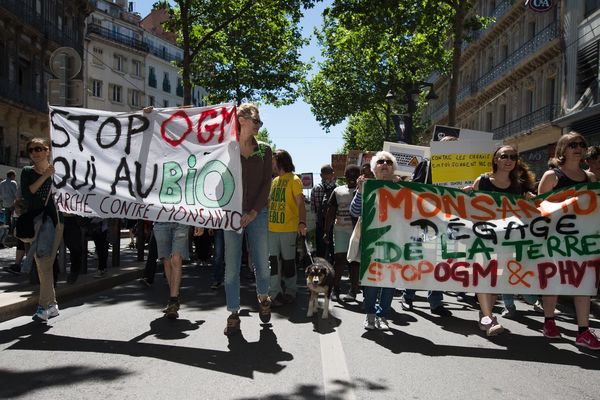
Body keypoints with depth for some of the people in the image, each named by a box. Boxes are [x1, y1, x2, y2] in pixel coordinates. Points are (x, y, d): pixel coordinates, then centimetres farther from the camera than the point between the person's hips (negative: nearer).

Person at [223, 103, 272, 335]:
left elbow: (266, 183, 1)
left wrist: (254, 211, -8)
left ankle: (263, 297, 33)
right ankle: (233, 314, 12)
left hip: (257, 214, 1)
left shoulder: (264, 150, 7)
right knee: (232, 266, 1)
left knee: (262, 262, 5)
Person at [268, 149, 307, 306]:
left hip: (288, 228, -6)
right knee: (273, 259, 3)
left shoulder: (294, 180, -6)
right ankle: (275, 293, 8)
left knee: (288, 260, 4)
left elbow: (300, 203, -13)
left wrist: (302, 222, -26)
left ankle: (290, 292, 17)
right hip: (272, 227, 6)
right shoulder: (275, 180, 16)